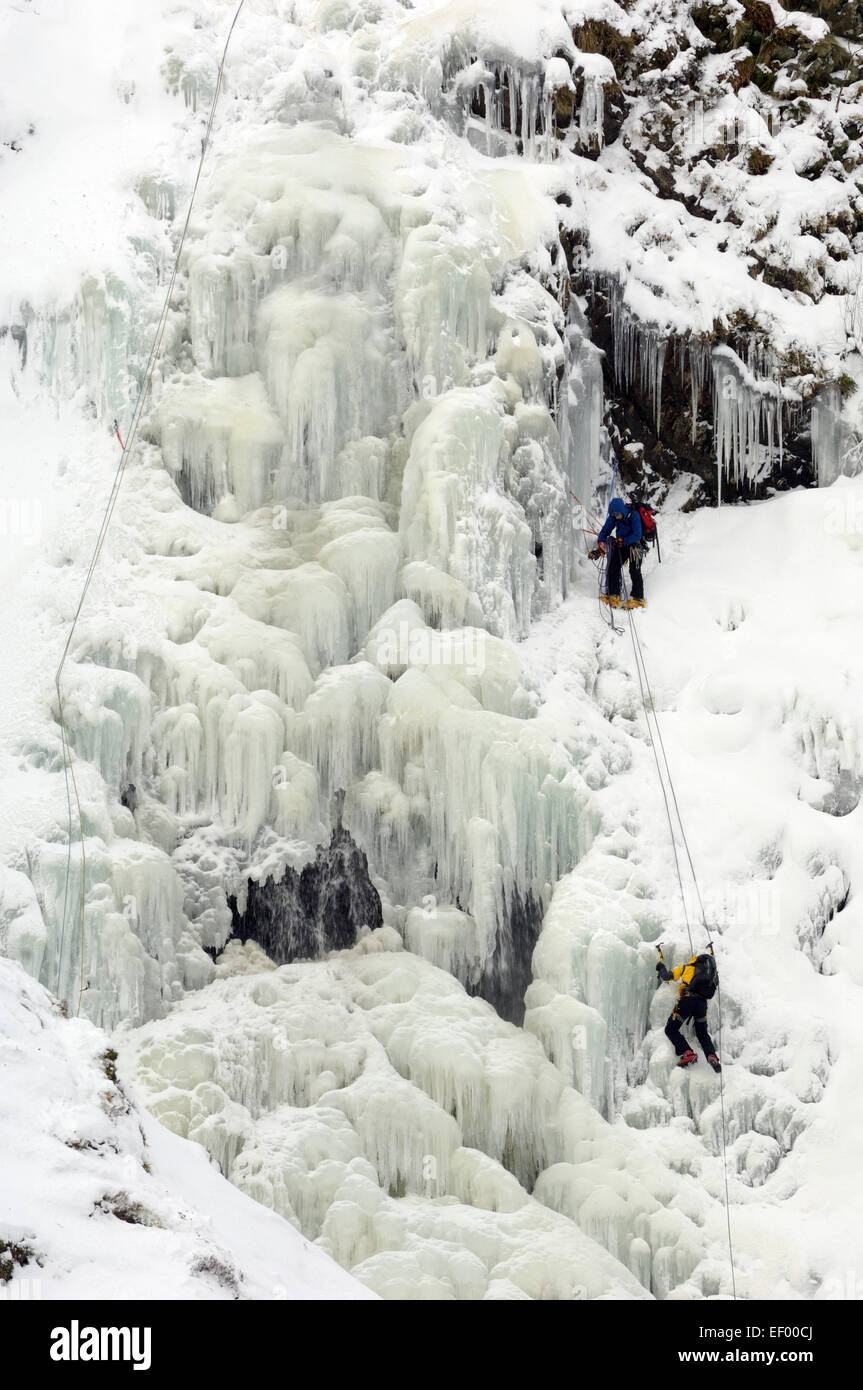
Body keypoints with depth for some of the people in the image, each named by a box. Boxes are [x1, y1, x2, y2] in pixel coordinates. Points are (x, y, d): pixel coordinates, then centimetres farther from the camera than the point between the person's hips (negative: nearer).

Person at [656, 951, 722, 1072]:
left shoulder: (687, 967, 17)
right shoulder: (713, 972, 25)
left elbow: (667, 976, 16)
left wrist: (661, 967, 37)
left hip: (687, 999, -4)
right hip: (702, 1002, 4)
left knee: (671, 1030, 7)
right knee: (702, 1034, 20)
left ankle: (687, 1053, -13)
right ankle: (712, 1055, -8)